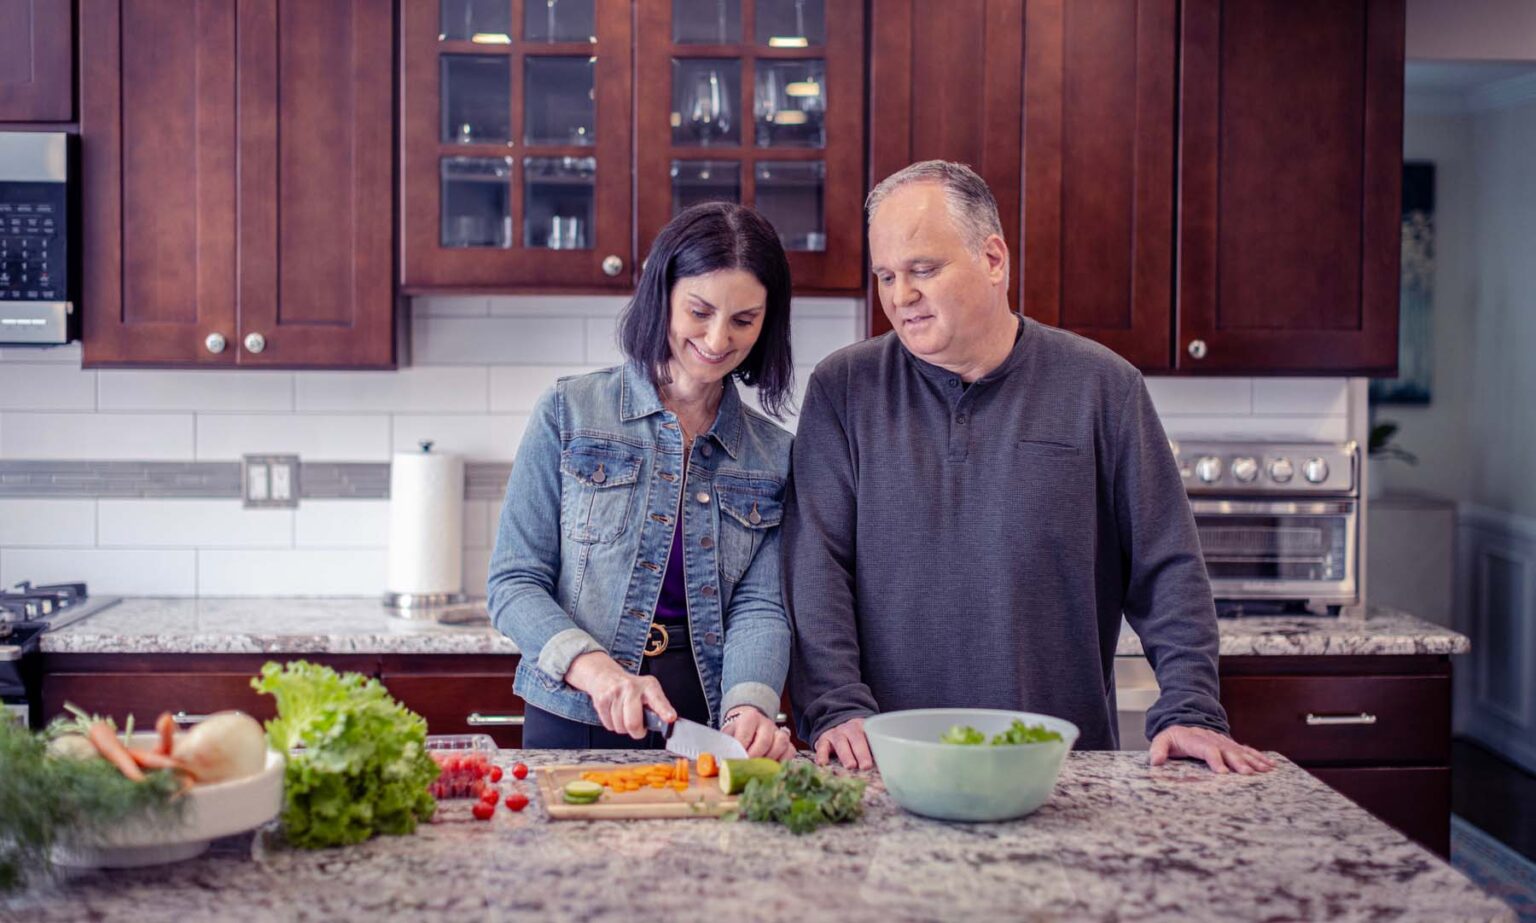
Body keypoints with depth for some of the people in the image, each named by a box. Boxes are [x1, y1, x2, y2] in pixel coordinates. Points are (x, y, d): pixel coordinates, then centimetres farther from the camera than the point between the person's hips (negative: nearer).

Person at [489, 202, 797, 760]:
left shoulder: (774, 456, 10)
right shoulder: (569, 412, 2)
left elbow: (760, 606, 1)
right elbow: (513, 583, -1)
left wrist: (750, 706, -19)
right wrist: (594, 668, -18)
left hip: (708, 730, 3)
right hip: (575, 726, -3)